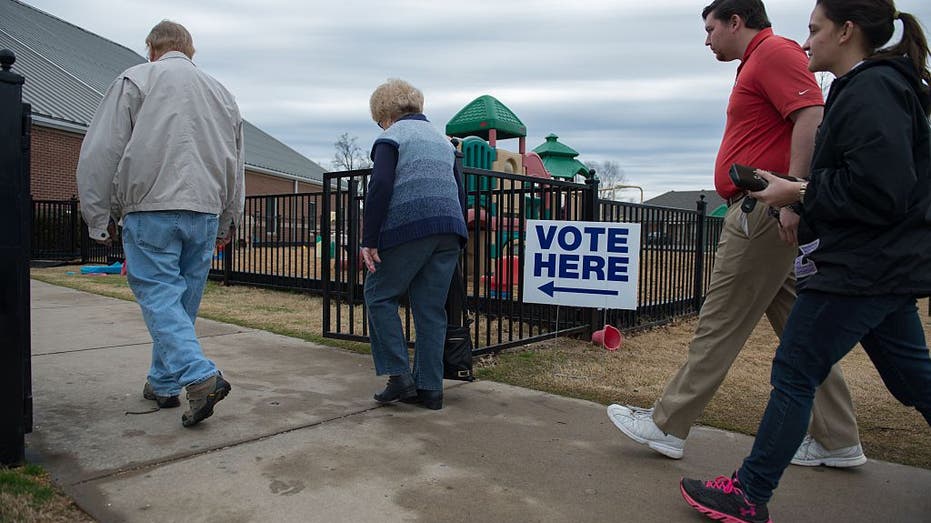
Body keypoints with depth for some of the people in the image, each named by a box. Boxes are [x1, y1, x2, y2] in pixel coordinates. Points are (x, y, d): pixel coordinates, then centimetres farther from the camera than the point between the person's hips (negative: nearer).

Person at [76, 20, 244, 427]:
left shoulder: (135, 80, 4)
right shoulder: (220, 92, 18)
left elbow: (100, 154, -1)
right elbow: (235, 165, 22)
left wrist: (99, 218, 5)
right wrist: (226, 222, 28)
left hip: (151, 210, -5)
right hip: (205, 213, 5)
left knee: (159, 296, -4)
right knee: (183, 300, 11)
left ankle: (200, 376, -20)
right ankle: (162, 384, 21)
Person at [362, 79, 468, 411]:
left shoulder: (391, 137, 3)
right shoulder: (442, 139, 24)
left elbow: (380, 187, -11)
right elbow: (459, 192, 22)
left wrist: (369, 240, -11)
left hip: (408, 229, -6)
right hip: (449, 232, 6)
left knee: (379, 296, 8)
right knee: (431, 308, 8)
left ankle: (399, 376, 1)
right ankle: (430, 389, 10)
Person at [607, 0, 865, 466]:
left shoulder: (774, 52, -7)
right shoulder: (756, 62, 23)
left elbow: (812, 118, -21)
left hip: (762, 214, -11)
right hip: (763, 217, 11)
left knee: (719, 326, -4)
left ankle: (666, 426, 5)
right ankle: (837, 440, 19)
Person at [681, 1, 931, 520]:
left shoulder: (869, 91, -15)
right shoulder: (881, 86, 17)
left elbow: (878, 189, -25)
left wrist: (799, 193, -14)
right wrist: (802, 193, 10)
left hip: (862, 268, -11)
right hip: (888, 264, 11)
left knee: (795, 374, -5)